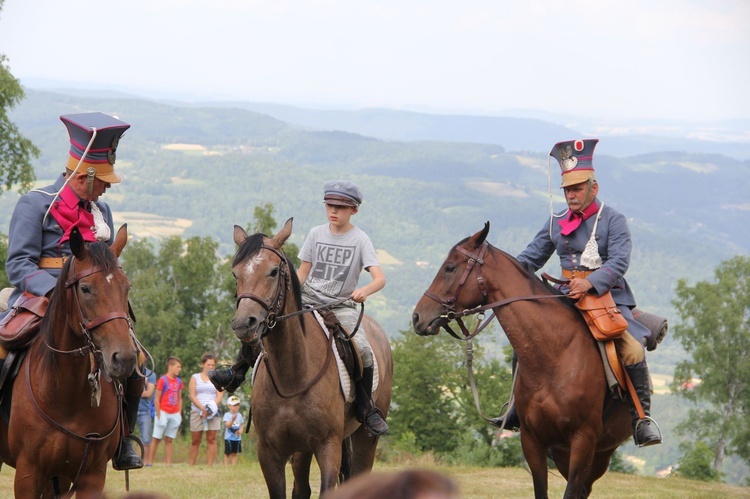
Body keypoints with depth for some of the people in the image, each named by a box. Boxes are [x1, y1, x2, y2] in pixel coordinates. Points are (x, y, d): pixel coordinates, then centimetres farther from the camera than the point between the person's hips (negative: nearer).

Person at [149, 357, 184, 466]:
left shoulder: (179, 381, 10)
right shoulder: (163, 380, -8)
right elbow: (157, 399, -9)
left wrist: (179, 414, 8)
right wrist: (159, 415, -12)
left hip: (174, 415, 5)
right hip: (163, 412, -5)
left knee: (169, 440, 8)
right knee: (156, 438, -2)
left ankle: (169, 463, 7)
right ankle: (150, 462, 1)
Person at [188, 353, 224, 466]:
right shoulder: (195, 378, 10)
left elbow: (220, 395, 2)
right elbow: (192, 395, 0)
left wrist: (212, 406, -16)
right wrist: (202, 408, -14)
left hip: (213, 413, 0)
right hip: (197, 411, 0)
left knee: (212, 439, -5)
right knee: (195, 441, 1)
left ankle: (210, 465, -6)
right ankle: (191, 465, 4)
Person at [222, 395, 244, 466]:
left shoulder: (239, 415, 6)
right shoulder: (227, 415, -9)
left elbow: (242, 424, 14)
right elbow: (227, 425, -19)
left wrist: (241, 429, -7)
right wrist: (233, 419, -35)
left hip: (237, 438, 4)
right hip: (229, 438, -4)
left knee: (234, 454, 8)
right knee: (227, 454, 3)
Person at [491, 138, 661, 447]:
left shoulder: (612, 220, -4)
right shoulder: (557, 223, 11)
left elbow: (619, 262, -17)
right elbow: (530, 258, 16)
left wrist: (590, 283, -33)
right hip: (568, 301, 5)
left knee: (633, 351, -27)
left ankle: (642, 419, -16)